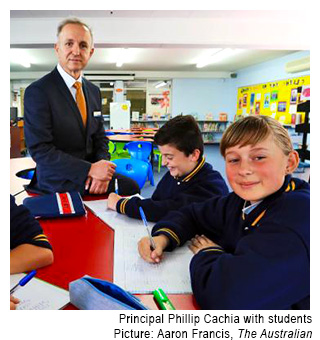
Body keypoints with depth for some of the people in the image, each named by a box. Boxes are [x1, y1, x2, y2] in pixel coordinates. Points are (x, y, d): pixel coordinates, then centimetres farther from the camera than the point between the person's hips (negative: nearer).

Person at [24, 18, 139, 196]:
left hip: (89, 174, 7)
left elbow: (100, 137, 11)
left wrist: (101, 169, -11)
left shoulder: (94, 91, 10)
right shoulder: (37, 91, -11)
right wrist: (89, 170, -24)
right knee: (130, 186, -24)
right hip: (59, 182, -7)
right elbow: (40, 149, -17)